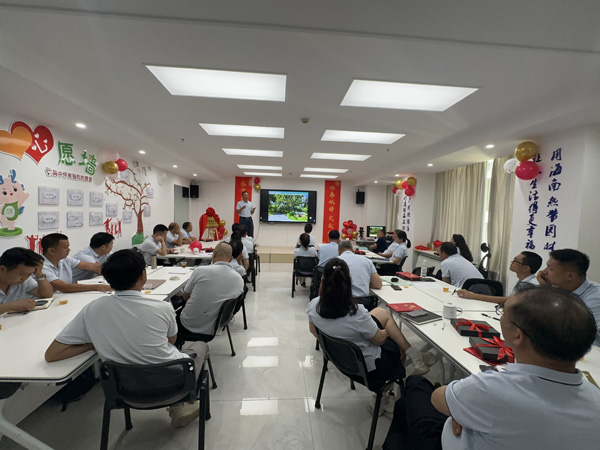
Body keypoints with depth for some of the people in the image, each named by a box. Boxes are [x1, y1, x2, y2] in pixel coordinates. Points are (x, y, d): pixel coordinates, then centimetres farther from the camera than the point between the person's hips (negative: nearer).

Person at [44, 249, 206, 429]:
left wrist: (95, 343, -1)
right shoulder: (163, 308, -20)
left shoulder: (92, 310, -16)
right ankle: (181, 404, 21)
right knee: (198, 346, 27)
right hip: (171, 383, -3)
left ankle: (177, 405, 24)